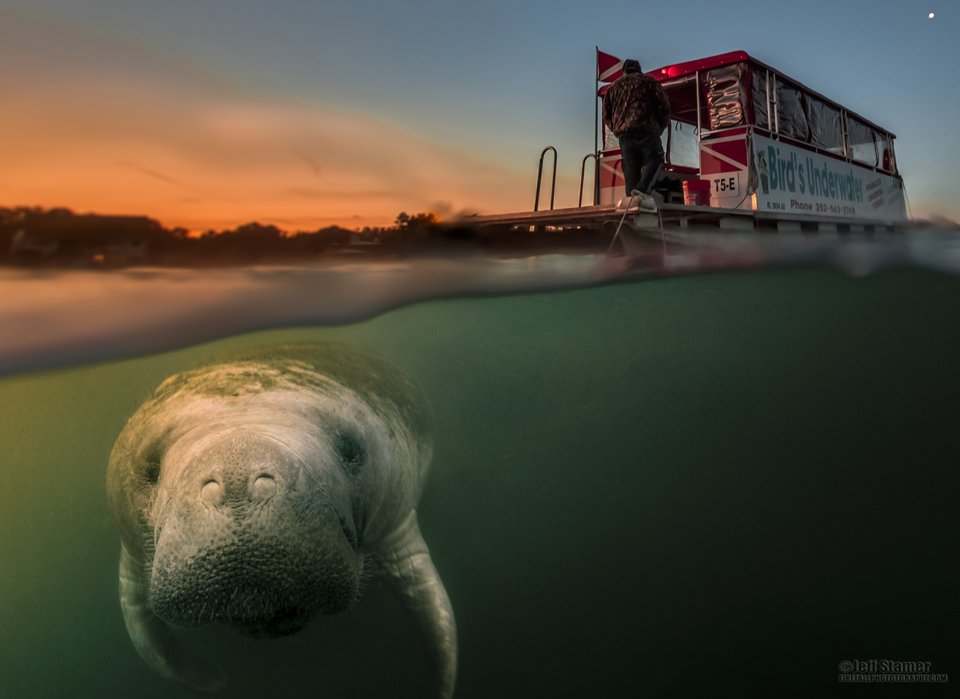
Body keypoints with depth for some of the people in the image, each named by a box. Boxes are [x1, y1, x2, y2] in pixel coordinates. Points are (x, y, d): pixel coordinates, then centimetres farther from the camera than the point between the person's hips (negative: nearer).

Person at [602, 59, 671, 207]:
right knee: (654, 159, 1)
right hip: (646, 130, -3)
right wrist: (661, 126, 14)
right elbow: (664, 105, 4)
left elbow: (607, 113, 19)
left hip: (624, 134, 4)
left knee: (630, 167, 5)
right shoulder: (649, 82, 12)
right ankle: (643, 189, -23)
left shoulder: (614, 86, 22)